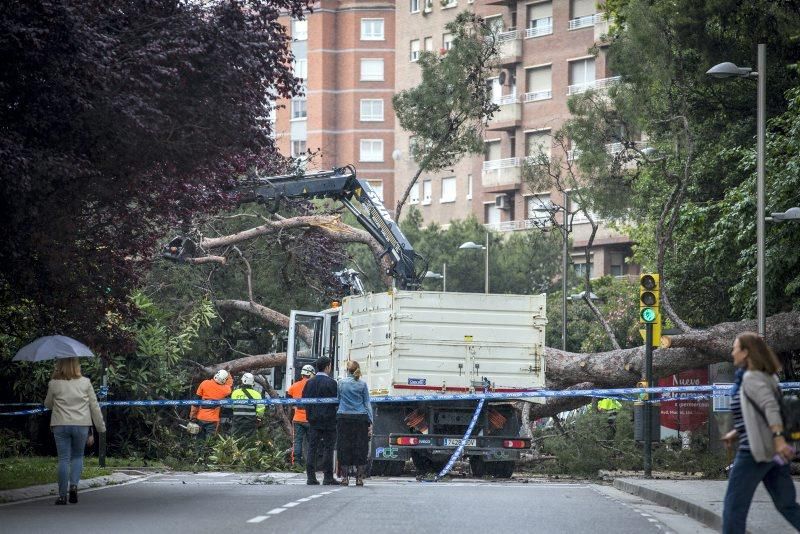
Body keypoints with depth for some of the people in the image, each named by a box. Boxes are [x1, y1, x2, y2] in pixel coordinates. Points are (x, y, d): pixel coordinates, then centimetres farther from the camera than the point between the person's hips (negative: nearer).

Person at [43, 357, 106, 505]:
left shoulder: (54, 384, -3)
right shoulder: (85, 382, -1)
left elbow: (48, 404, 12)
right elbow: (94, 406, 4)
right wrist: (101, 426, 12)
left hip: (60, 426, -1)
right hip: (81, 425, 1)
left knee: (63, 459, 3)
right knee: (78, 456, 17)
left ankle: (62, 495, 1)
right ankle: (74, 485, -5)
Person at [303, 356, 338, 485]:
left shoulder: (309, 383, 5)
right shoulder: (331, 383, -10)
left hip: (313, 420, 4)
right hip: (328, 420, -4)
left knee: (312, 447, 6)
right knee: (328, 448, -1)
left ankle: (311, 476, 2)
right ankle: (328, 477, -2)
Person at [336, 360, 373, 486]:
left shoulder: (341, 383, 1)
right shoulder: (362, 384, 1)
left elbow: (338, 400, 9)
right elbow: (367, 404, 3)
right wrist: (370, 422, 5)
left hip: (343, 417, 0)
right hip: (360, 418, 0)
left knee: (344, 447, 5)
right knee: (360, 447, 4)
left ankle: (345, 477, 2)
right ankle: (359, 477, 1)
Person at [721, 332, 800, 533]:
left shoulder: (751, 377, -12)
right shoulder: (767, 376, 17)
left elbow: (770, 406, -26)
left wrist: (779, 438, -35)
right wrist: (735, 432, 24)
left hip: (757, 451, -9)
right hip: (772, 451, 9)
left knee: (734, 506, 1)